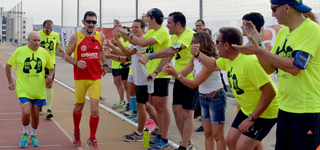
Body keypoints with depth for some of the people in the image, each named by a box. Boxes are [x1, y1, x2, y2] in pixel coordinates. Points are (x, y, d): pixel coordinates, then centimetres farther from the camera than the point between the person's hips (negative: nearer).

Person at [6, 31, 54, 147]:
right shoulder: (19, 51, -3)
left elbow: (51, 68, 15)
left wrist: (50, 76, -6)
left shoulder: (44, 53, 2)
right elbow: (8, 65, 9)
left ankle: (33, 136, 33)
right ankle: (25, 134, 12)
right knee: (26, 113, -16)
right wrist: (10, 82, 6)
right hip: (23, 89, -2)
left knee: (35, 114, 8)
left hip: (39, 90, 2)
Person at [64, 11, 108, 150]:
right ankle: (76, 133, 40)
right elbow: (67, 55, 1)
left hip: (96, 78, 1)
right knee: (79, 107, 14)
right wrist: (76, 63, -17)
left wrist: (105, 64, 9)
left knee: (95, 109, -8)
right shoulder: (76, 37, -4)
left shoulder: (100, 37, 3)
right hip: (80, 77, -1)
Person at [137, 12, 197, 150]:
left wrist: (149, 57, -34)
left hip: (191, 78, -9)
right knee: (176, 109, 10)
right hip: (179, 77, 9)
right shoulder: (175, 36, 10)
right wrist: (156, 72, 3)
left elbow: (171, 51, -33)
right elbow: (168, 56, 12)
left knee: (187, 113, -6)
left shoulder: (190, 35, -22)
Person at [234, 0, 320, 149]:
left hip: (307, 110, -8)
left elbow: (295, 67, -24)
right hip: (285, 108, 8)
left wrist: (259, 50, -20)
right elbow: (269, 68, 12)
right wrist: (257, 44, -1)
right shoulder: (282, 33, 12)